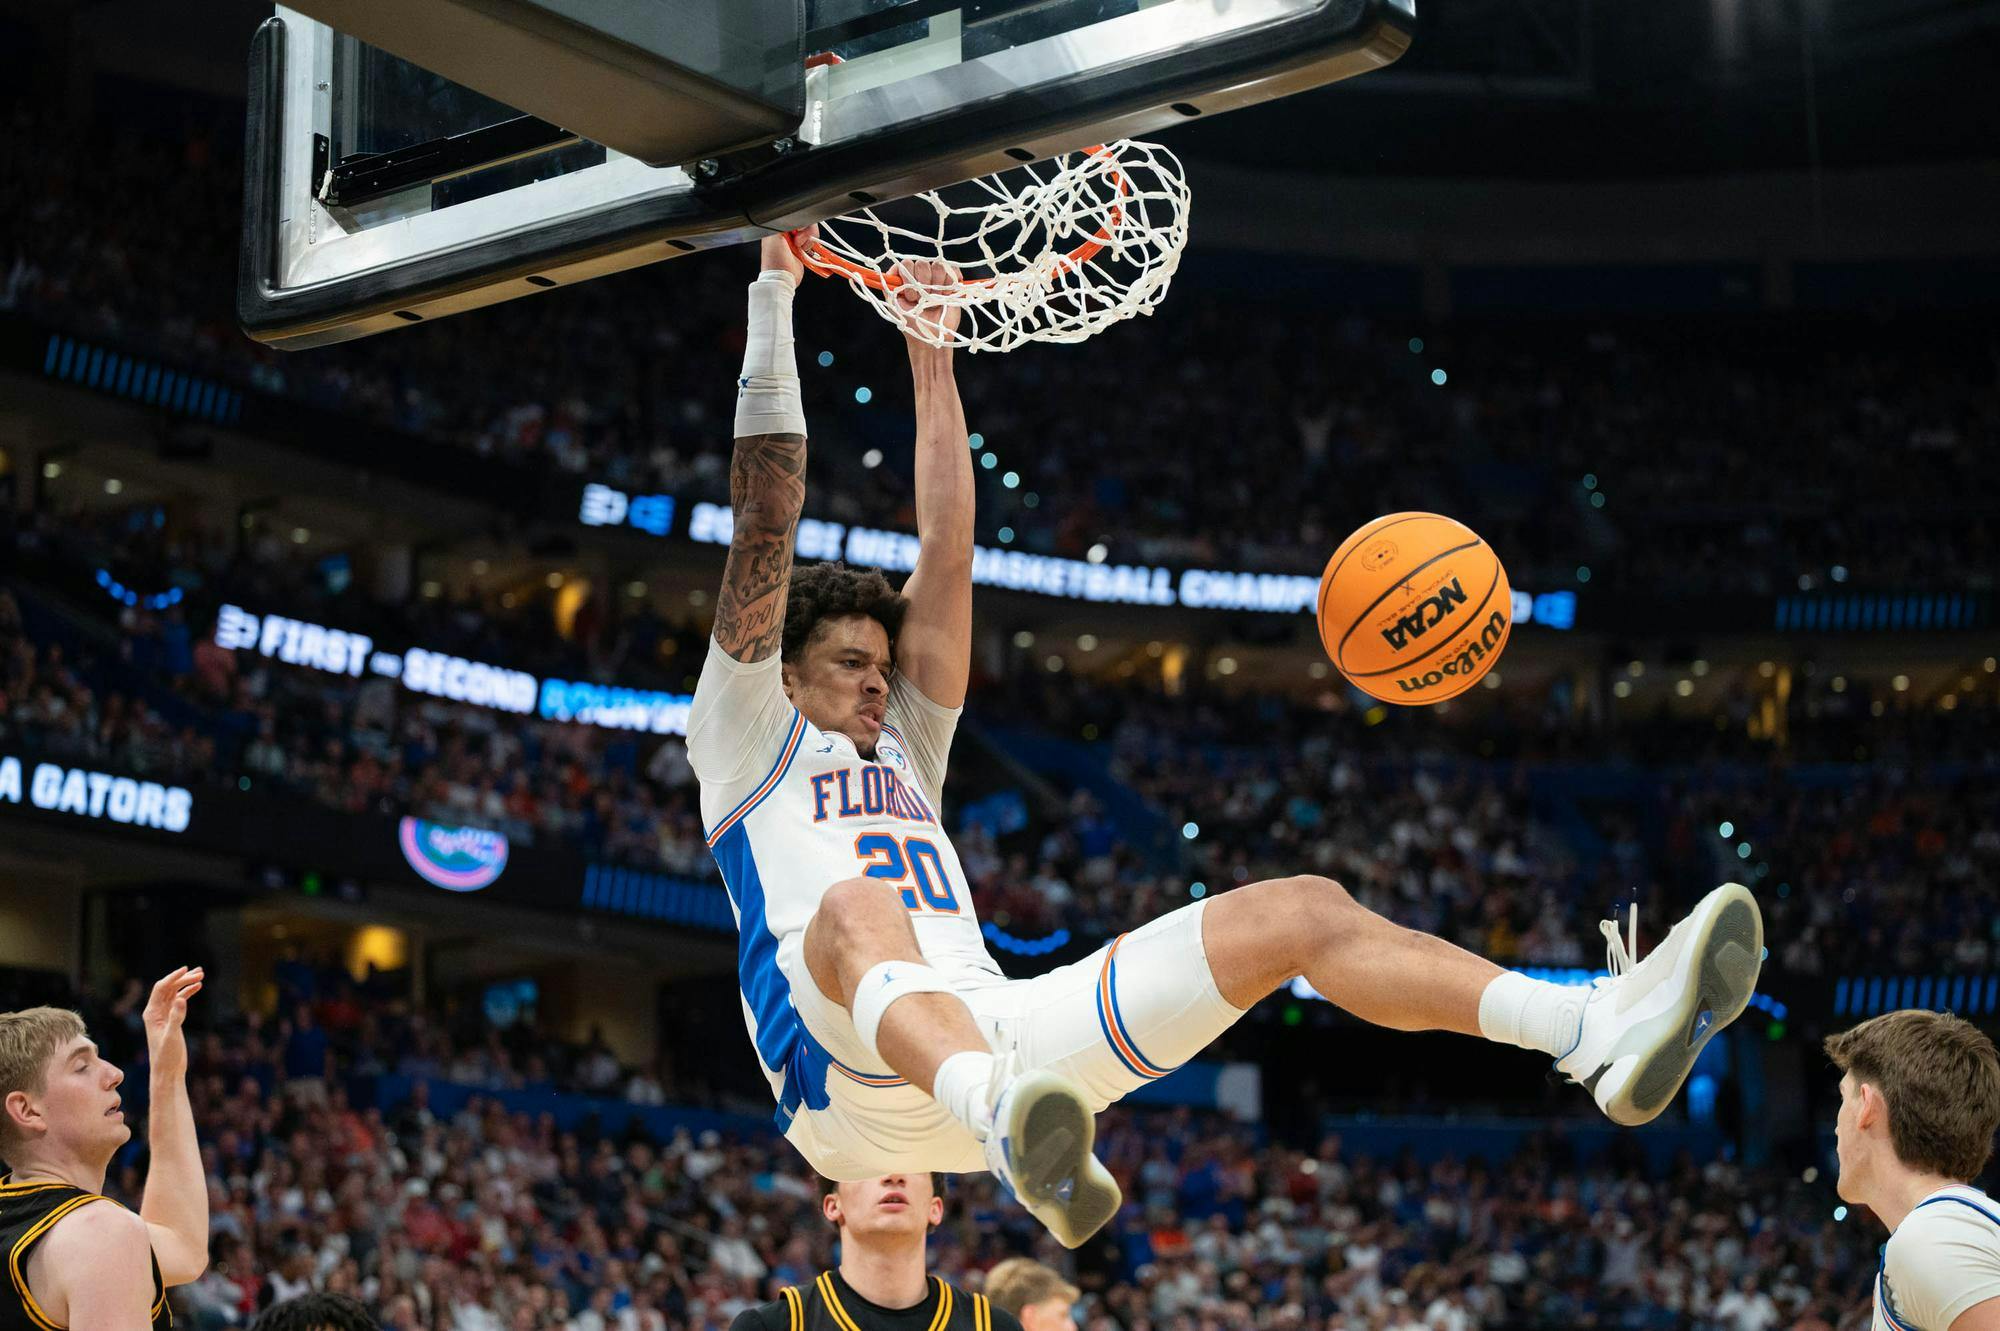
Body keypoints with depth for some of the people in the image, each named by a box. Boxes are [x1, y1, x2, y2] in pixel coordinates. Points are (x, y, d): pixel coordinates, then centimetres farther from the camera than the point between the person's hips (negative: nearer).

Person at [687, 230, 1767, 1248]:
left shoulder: (906, 747, 37)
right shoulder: (747, 735, 20)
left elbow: (946, 555, 29)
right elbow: (767, 518, 12)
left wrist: (930, 361, 24)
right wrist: (775, 294, 11)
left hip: (1004, 1033, 6)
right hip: (847, 1067, -5)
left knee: (1300, 909, -7)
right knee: (856, 907, -41)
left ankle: (1599, 1030, -25)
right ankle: (1010, 1128, -71)